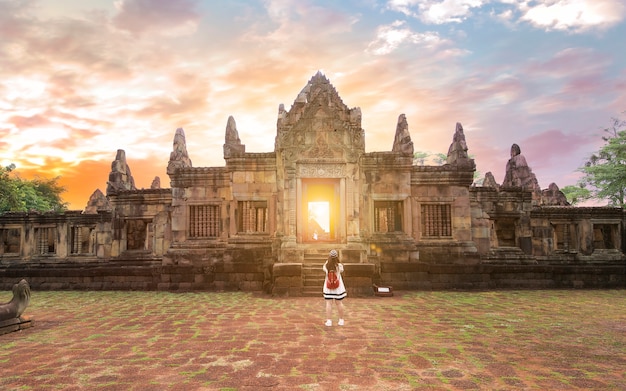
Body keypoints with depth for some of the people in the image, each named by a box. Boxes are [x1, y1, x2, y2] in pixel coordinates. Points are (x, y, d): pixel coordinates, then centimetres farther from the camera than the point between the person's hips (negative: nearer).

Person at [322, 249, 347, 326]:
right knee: (339, 303, 12)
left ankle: (329, 321, 3)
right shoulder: (339, 265, -14)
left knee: (328, 303, 4)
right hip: (338, 286, 1)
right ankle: (341, 320, 23)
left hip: (328, 286, 0)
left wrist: (328, 260, 7)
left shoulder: (326, 266, -13)